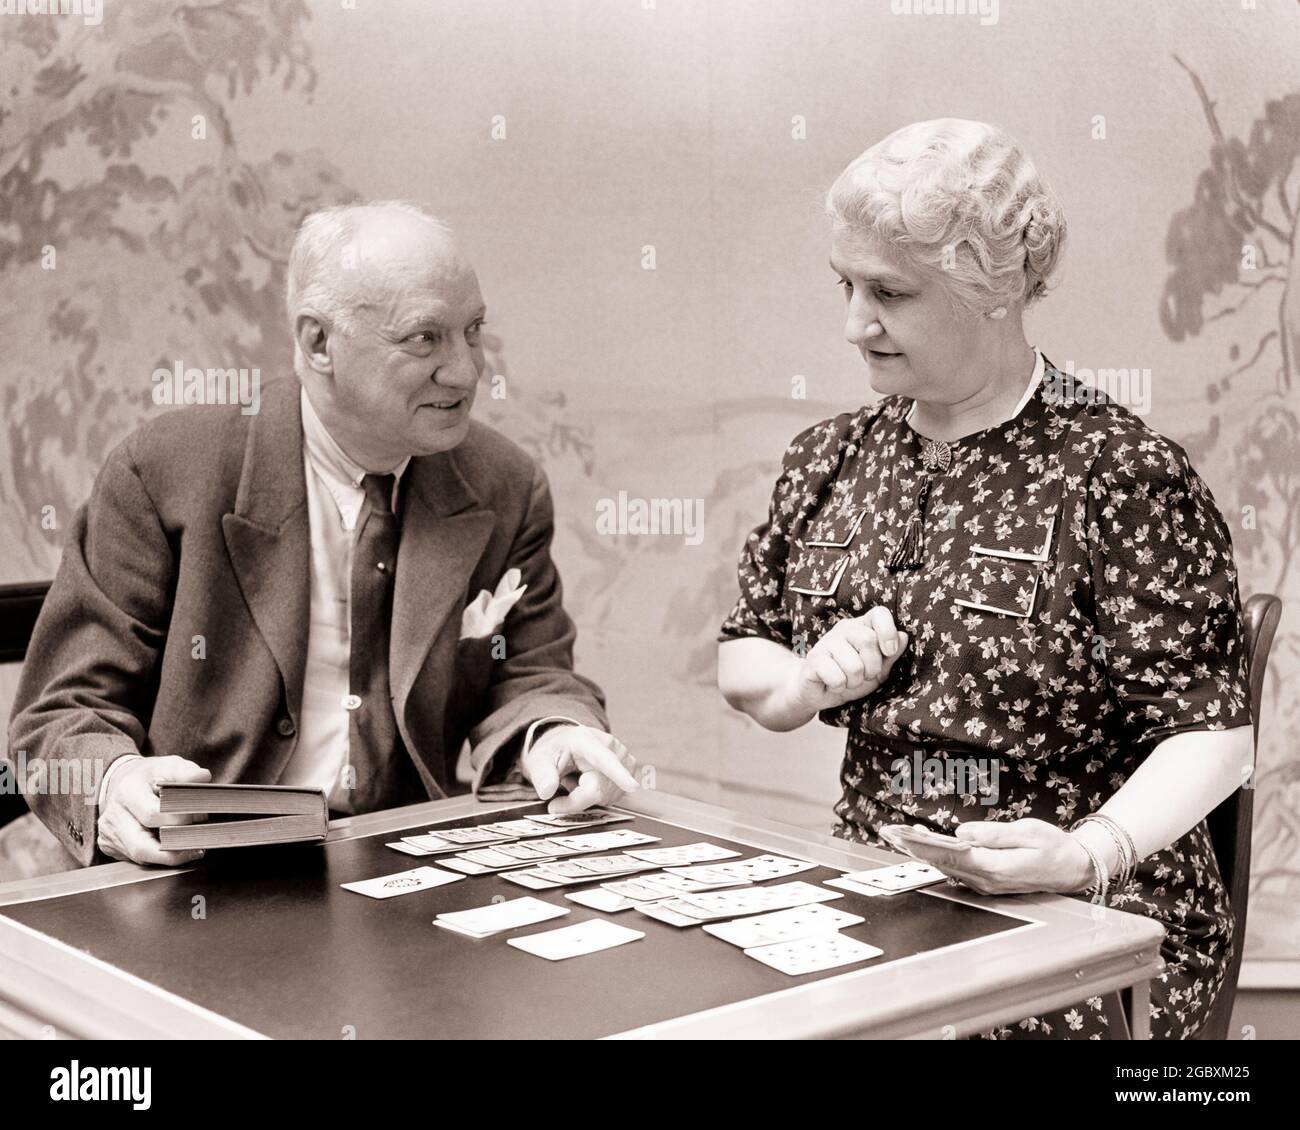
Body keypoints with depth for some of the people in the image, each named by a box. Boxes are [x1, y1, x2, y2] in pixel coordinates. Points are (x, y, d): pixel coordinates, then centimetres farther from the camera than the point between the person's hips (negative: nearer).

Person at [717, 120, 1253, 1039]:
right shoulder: (829, 460, 8)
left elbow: (1212, 732, -12)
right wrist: (808, 684, -5)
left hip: (1089, 926, -5)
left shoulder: (1124, 474, -10)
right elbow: (742, 661, 17)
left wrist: (1087, 853, -28)